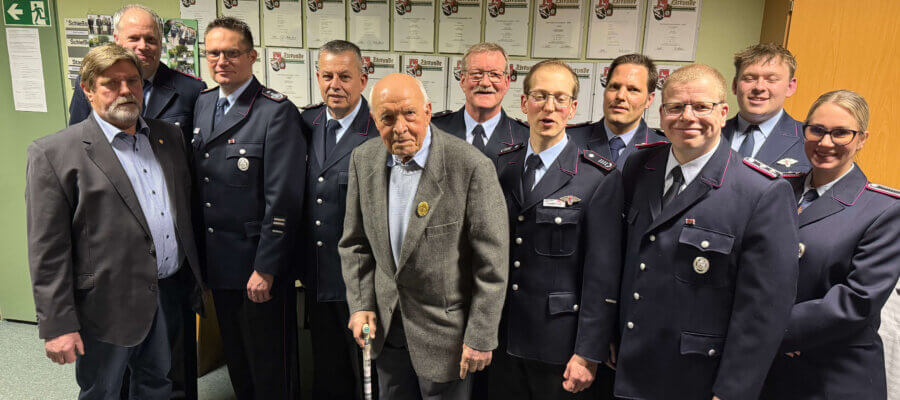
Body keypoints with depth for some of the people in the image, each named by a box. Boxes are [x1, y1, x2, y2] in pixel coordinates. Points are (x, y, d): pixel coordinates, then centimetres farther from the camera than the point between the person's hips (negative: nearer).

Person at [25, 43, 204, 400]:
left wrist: (194, 279, 13)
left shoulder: (169, 136, 7)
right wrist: (57, 324, -13)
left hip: (169, 293, 5)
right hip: (108, 308, -5)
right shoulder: (54, 153, -10)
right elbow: (47, 250, -12)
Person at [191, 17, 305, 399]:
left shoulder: (277, 112, -15)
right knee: (235, 357, 22)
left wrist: (265, 269, -18)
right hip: (217, 261, 7)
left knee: (270, 369, 9)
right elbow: (198, 183, 12)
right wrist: (199, 253, 11)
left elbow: (283, 199, -18)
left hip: (260, 266, -7)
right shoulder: (202, 104, 8)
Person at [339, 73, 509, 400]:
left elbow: (492, 264, -16)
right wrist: (361, 305, -1)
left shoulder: (472, 167, -21)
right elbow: (355, 242, 7)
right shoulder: (363, 160, -3)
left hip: (446, 332, -4)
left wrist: (481, 337, -13)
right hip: (385, 326, 5)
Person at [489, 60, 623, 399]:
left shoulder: (601, 178, -11)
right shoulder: (502, 164, 4)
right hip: (503, 340, 4)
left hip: (559, 345, -4)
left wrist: (588, 355, -12)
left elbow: (602, 275, -12)